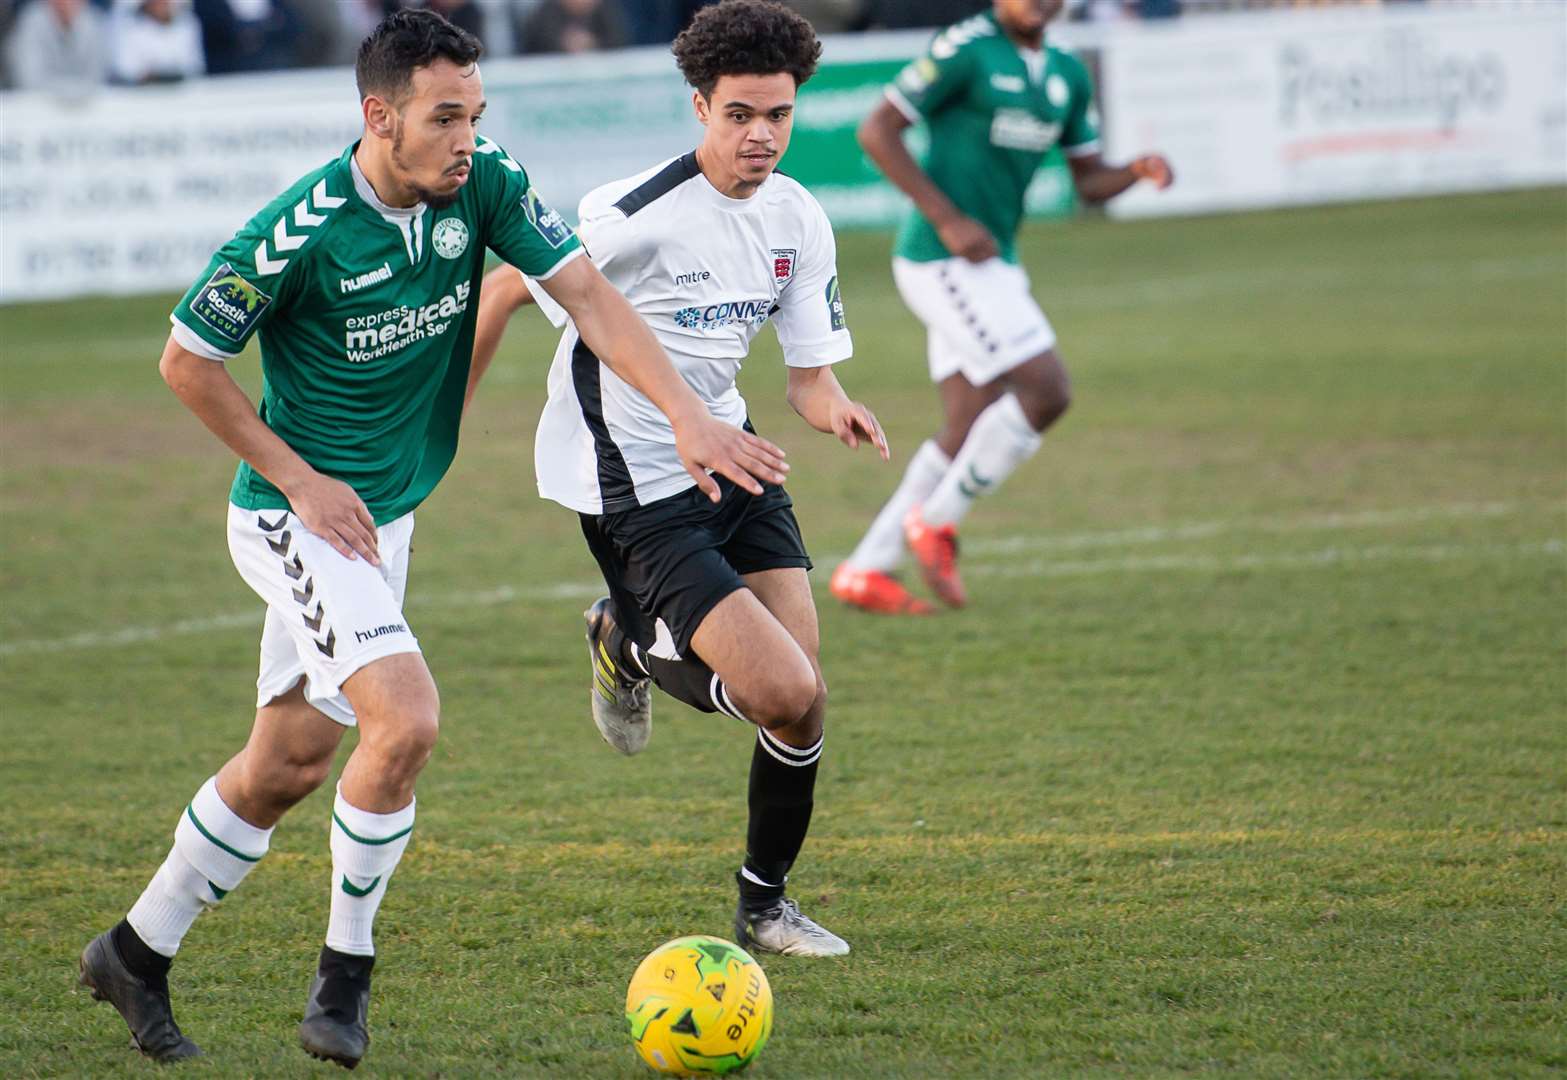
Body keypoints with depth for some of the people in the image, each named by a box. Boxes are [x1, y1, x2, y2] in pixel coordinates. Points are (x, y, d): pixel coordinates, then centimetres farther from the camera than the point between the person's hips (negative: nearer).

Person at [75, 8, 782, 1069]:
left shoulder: (486, 186, -9)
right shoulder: (303, 232, -23)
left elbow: (588, 294, -13)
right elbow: (186, 358, -12)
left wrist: (688, 413, -26)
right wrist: (299, 479, -14)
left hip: (387, 514, 7)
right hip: (297, 515, -7)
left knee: (288, 763, 14)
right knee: (406, 720, -22)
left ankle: (138, 952, 30)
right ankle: (345, 971, -4)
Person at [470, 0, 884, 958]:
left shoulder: (799, 222, 0)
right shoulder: (638, 215, -22)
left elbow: (809, 371, 5)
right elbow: (508, 289, -9)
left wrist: (834, 409, -19)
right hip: (638, 493, -7)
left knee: (807, 705, 0)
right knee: (784, 694, -16)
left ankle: (764, 904, 23)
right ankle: (631, 642, 14)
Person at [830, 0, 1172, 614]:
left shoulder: (1067, 75, 12)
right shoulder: (966, 50, -12)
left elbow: (1090, 182, 17)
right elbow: (877, 131, -13)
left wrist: (1141, 171, -6)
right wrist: (947, 219, -19)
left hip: (991, 264, 9)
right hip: (944, 260, -9)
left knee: (971, 428, 8)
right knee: (1045, 393, -15)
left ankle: (866, 570, 15)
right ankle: (936, 522, 0)